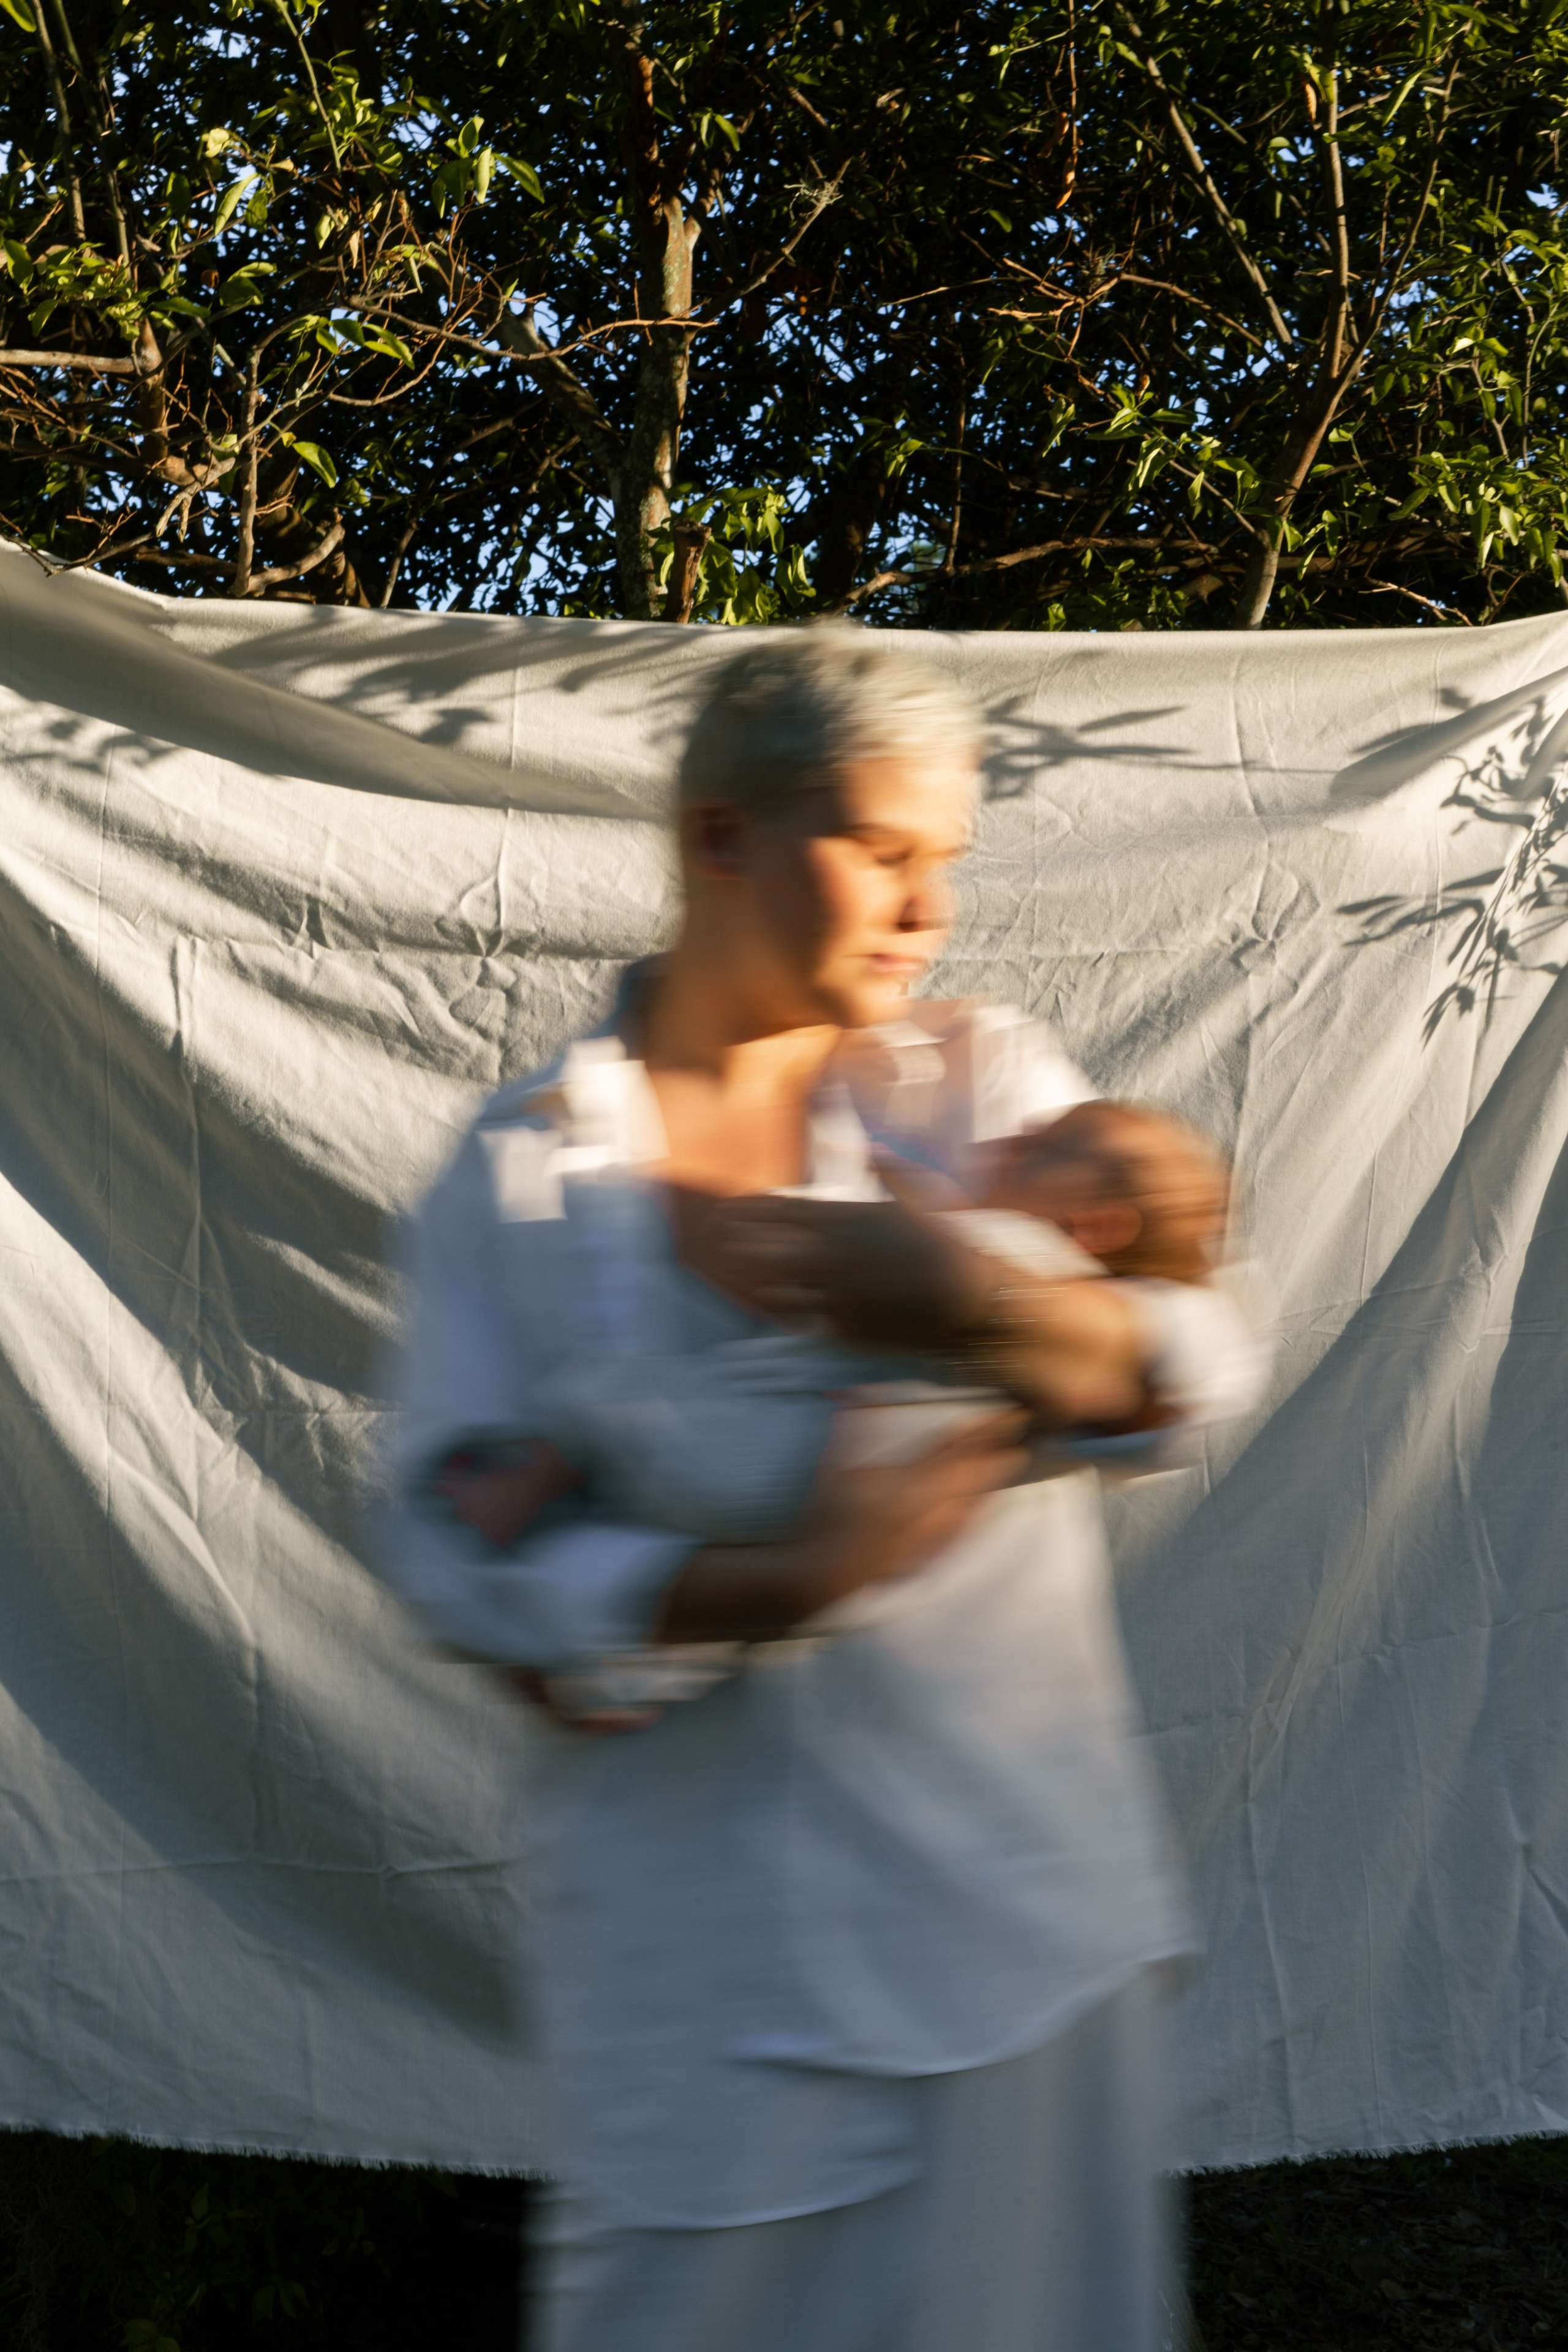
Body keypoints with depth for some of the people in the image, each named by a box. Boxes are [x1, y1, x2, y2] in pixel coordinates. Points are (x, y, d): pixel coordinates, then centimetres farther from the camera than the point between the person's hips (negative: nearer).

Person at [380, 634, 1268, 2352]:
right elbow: (459, 1554, -10)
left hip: (1012, 1888, 2)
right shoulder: (516, 1170, -2)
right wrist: (783, 1583, -24)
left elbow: (1200, 1355, -7)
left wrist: (959, 1295, -26)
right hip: (700, 1937, -1)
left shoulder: (987, 1080, 3)